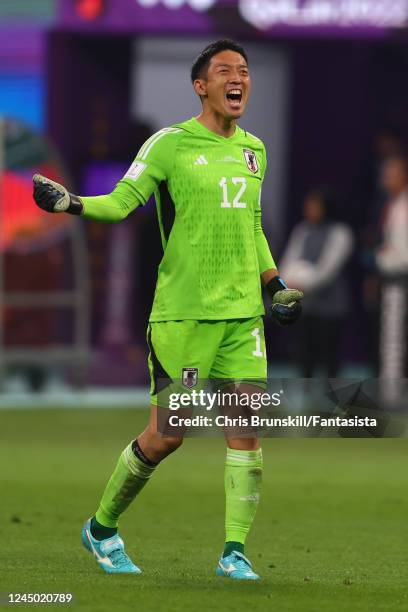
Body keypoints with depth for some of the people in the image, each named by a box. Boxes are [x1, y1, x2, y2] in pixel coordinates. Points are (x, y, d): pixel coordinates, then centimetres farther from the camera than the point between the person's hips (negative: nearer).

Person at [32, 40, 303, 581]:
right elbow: (120, 203, -8)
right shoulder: (171, 144, -4)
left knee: (247, 430, -3)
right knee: (166, 436, -3)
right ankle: (102, 528, 17)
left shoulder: (254, 150, 14)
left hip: (243, 312, 5)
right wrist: (69, 203, -25)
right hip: (181, 313, -5)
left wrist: (275, 286, 21)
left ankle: (234, 552, 4)